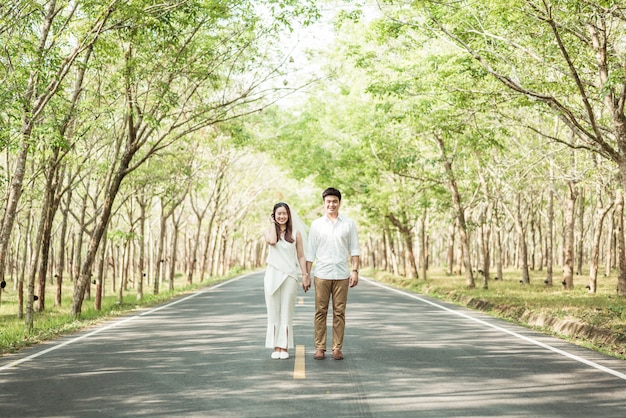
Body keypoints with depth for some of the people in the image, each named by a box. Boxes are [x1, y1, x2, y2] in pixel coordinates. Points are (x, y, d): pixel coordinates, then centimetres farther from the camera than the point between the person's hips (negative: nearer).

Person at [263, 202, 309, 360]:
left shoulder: (296, 233, 6)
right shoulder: (269, 231, 8)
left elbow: (301, 256, 7)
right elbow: (272, 241, -16)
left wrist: (305, 275, -1)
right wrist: (273, 223, -2)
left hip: (290, 276, -1)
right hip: (273, 275, 1)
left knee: (287, 312, 2)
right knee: (273, 312, 3)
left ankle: (285, 347, 7)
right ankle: (276, 347, 8)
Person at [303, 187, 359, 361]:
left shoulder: (349, 224, 6)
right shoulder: (316, 224, 6)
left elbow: (354, 249, 7)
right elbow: (310, 252, 7)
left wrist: (355, 270, -2)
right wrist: (306, 275, 3)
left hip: (342, 275, 0)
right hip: (322, 275, 0)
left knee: (339, 312, 2)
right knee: (320, 312, 1)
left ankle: (337, 348, 8)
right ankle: (320, 348, 7)